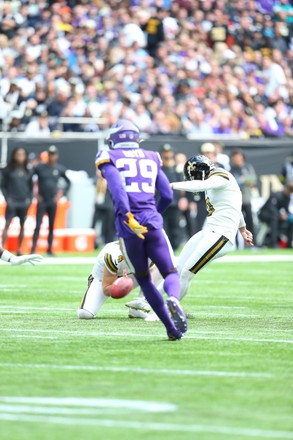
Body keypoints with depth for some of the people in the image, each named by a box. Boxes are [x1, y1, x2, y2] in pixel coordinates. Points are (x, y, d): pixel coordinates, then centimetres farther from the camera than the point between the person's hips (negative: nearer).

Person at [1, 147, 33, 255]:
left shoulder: (27, 172, 8)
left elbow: (31, 187, 15)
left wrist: (29, 199, 3)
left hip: (24, 202, 3)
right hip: (12, 202, -3)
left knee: (22, 226, 6)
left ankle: (19, 250, 12)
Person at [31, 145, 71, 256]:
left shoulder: (60, 169, 3)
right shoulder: (39, 168, -3)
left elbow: (68, 182, 14)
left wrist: (62, 193, 3)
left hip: (53, 201, 2)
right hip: (42, 201, -2)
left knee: (51, 226, 7)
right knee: (38, 226, -8)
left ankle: (49, 249, 14)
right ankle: (33, 249, -9)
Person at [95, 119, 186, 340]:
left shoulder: (110, 158, 8)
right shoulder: (151, 158, 18)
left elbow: (117, 186, -12)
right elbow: (167, 195, 16)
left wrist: (128, 216, -20)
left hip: (128, 228, -1)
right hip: (153, 223, 1)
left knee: (144, 280, 14)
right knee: (170, 273, 7)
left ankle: (171, 328, 4)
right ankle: (173, 300, -29)